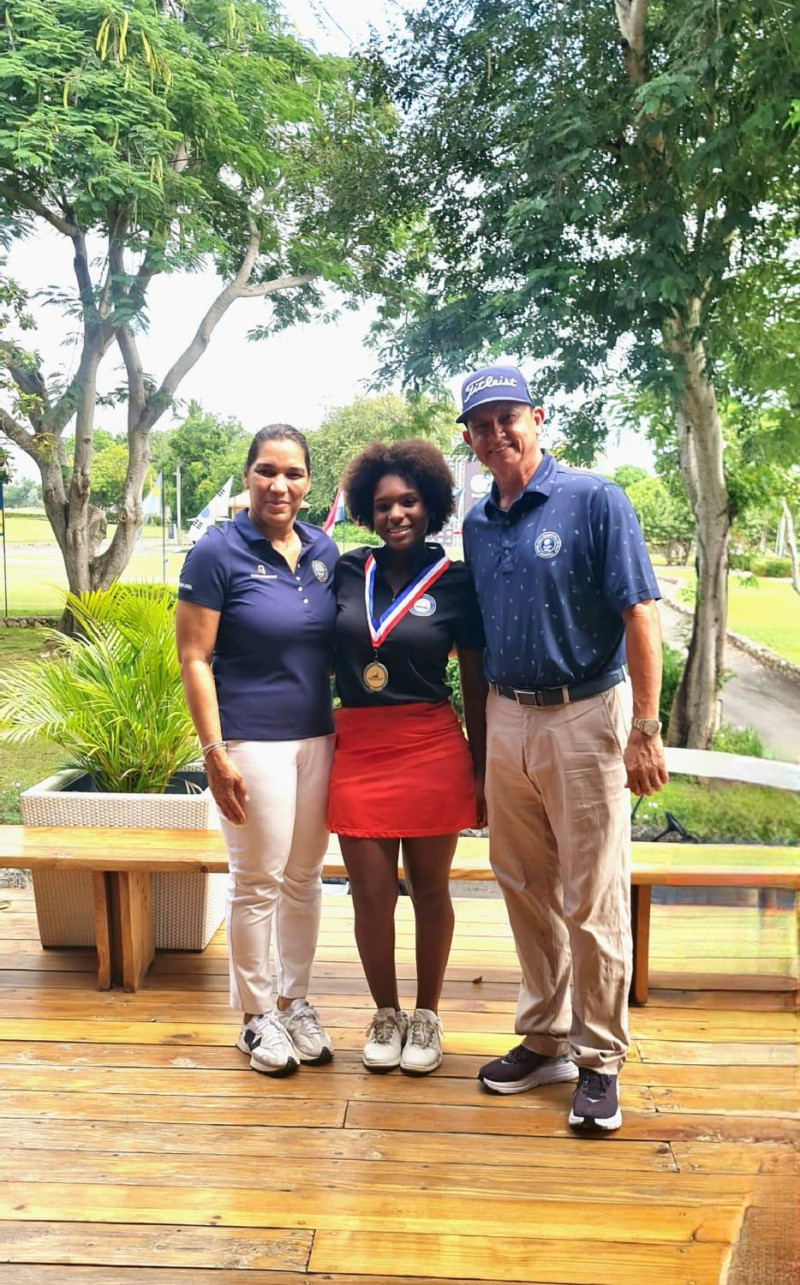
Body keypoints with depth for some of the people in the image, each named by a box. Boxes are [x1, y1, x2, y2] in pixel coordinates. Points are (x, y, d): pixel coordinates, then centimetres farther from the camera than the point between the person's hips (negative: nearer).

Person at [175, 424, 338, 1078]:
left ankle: (297, 1001, 31)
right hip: (253, 741, -5)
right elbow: (194, 659, -10)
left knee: (305, 877, 14)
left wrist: (349, 727, 9)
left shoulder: (324, 550, 6)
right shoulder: (217, 552, -9)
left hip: (318, 735, 5)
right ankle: (256, 1014, 22)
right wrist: (215, 752, -14)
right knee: (258, 882, 4)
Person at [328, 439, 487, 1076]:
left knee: (430, 887, 10)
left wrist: (482, 771, 3)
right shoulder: (345, 573, 5)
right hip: (358, 749, 2)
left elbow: (475, 684, 3)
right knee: (371, 893, 5)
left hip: (433, 748, -1)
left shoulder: (455, 582, 0)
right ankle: (385, 1015, 26)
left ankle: (426, 1017, 28)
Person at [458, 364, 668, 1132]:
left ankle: (599, 1061, 17)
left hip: (584, 718, -6)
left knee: (593, 902, 1)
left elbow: (640, 618, -12)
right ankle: (545, 1040, 30)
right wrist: (481, 735, 14)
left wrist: (645, 731, -16)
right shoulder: (477, 524, 10)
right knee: (526, 891, 14)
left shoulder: (595, 501, -8)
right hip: (507, 718, 6)